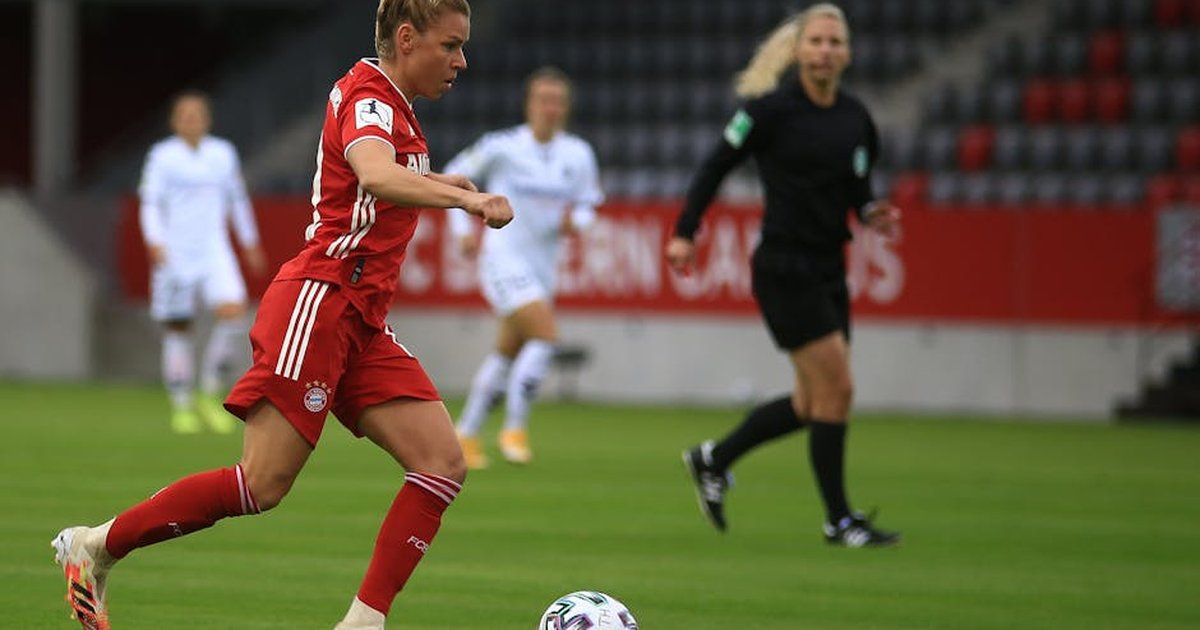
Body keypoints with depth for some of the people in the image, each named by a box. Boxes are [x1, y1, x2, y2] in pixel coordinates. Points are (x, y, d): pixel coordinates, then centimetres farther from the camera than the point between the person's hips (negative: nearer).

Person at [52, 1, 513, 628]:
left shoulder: (389, 104, 18)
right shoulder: (367, 97, -11)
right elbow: (377, 177, -34)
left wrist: (438, 182, 31)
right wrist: (466, 199, -46)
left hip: (361, 322, 10)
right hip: (319, 300, -10)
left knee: (443, 464, -5)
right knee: (262, 485, -12)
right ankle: (94, 546, 3)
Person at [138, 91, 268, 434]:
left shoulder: (223, 153, 10)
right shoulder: (163, 156, -2)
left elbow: (237, 199, 21)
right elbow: (150, 203, -7)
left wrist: (251, 244, 24)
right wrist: (154, 242, -22)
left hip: (214, 251, 3)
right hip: (174, 252, -3)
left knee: (233, 313, -18)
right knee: (178, 329, 0)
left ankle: (209, 396, -3)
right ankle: (181, 408, 11)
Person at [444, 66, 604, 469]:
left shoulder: (579, 155, 2)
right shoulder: (501, 147, -9)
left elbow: (588, 204, 12)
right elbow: (454, 177, 4)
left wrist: (575, 221, -11)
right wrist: (463, 229, -5)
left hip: (543, 265, 6)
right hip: (503, 258, -6)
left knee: (507, 354, 13)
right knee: (545, 334, -22)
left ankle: (466, 434, 27)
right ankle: (515, 429, -12)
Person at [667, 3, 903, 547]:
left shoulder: (856, 119, 7)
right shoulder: (771, 110, -10)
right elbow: (717, 165, -3)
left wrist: (872, 213, -3)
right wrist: (685, 232, -7)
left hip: (828, 271, 7)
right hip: (784, 270, -7)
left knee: (813, 403, 12)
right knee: (835, 389, -9)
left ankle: (712, 460, 31)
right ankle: (839, 520, 2)